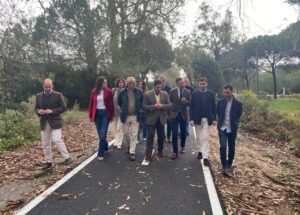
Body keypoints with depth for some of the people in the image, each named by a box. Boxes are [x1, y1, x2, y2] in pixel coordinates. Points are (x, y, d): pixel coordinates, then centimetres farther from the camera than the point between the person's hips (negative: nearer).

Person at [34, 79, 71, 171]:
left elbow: (63, 107, -6)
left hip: (55, 122, -5)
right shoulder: (38, 96, 9)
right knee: (45, 143, 8)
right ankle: (48, 162, 20)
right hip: (44, 123, 5)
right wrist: (39, 111, -9)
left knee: (57, 140, -15)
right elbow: (36, 108, 15)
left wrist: (52, 111, -19)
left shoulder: (58, 95, -4)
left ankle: (67, 158, -2)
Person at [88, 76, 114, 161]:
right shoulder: (94, 91, 2)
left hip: (105, 113, -3)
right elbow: (91, 104, 6)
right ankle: (105, 146, 37)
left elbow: (111, 104, -1)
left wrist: (112, 115, -1)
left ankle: (101, 154, 1)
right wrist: (90, 115, 5)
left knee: (103, 134, -7)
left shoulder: (108, 91, -4)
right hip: (97, 113, 3)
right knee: (100, 134, 12)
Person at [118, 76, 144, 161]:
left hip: (136, 116, -1)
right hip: (125, 116, 1)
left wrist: (139, 108, 7)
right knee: (126, 133, 13)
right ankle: (129, 145, 41)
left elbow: (142, 101, 11)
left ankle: (132, 152, 9)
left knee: (134, 135, 0)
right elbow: (119, 102, 12)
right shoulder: (122, 92, -6)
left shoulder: (139, 91, -5)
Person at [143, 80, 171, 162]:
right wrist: (153, 106, -22)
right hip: (151, 119, -3)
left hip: (161, 118, 3)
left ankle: (160, 151, 32)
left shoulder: (165, 94, 1)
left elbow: (169, 105, 1)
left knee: (161, 136, 14)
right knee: (150, 136, -4)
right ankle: (148, 154, 3)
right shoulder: (147, 94, -7)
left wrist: (162, 106, -19)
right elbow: (144, 106, -9)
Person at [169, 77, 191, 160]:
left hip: (183, 114, 2)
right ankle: (175, 152, 5)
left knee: (183, 132, 14)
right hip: (174, 114, -1)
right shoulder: (172, 91, -4)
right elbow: (169, 101, 5)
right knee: (174, 134, -3)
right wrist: (169, 111, 4)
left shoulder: (188, 92, -2)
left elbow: (189, 103, -2)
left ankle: (182, 146, 39)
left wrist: (185, 101, -22)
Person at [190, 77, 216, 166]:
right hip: (197, 119, 1)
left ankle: (205, 157, -4)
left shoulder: (211, 94, 1)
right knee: (198, 137, 14)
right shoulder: (194, 93, -2)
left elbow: (214, 107, 4)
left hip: (207, 119, -1)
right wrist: (191, 119, -9)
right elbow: (191, 107, -3)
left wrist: (214, 118, -1)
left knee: (205, 138, -4)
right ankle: (200, 151, 34)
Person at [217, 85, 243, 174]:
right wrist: (221, 121, 8)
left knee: (231, 148, 10)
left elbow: (238, 115, 7)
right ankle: (224, 165, 1)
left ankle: (229, 164, 28)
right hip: (222, 128, 0)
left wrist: (233, 123, 6)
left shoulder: (238, 103, -5)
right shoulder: (220, 102, -1)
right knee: (223, 147, -11)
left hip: (232, 129, 0)